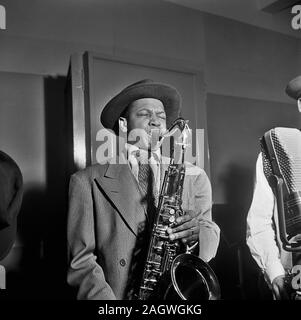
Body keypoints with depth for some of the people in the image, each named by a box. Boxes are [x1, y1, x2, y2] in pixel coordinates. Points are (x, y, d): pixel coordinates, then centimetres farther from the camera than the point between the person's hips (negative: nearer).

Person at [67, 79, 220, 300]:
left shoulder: (194, 177, 9)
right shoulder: (88, 181, 1)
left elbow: (212, 241, 9)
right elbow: (80, 261, -2)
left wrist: (200, 233, -12)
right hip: (118, 294, -2)